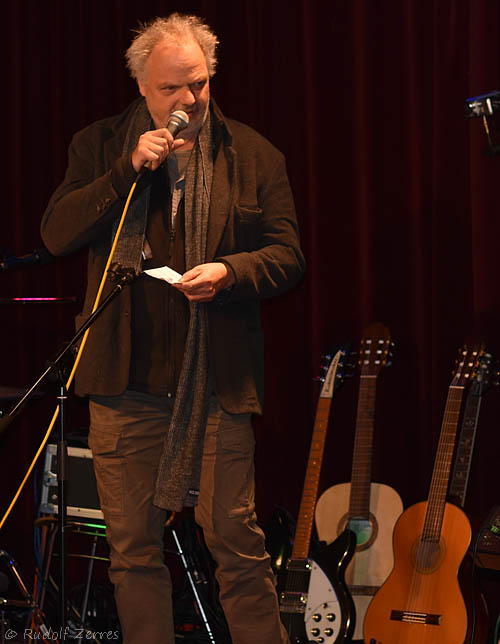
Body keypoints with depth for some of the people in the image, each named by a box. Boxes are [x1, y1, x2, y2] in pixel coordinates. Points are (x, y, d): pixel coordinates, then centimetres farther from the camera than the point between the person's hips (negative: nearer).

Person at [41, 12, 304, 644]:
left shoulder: (252, 155, 7)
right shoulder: (99, 146, 9)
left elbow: (288, 254, 6)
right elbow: (56, 232, -2)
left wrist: (229, 271, -14)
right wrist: (130, 170, -11)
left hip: (216, 380, -1)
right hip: (126, 379, 1)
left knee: (236, 543, -2)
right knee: (131, 548, 6)